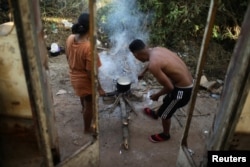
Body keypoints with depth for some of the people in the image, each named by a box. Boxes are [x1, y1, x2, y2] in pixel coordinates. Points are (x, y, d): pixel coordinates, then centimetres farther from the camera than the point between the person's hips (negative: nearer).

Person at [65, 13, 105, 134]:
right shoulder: (89, 47, -34)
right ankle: (87, 128, 40)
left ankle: (84, 108, 68)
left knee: (82, 96, 37)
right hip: (85, 81, -7)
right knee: (89, 106, 18)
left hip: (74, 77, 7)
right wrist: (99, 88, -15)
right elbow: (91, 72, -28)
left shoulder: (70, 39, -12)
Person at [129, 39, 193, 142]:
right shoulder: (157, 49, -1)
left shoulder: (153, 65, -29)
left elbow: (169, 87, -24)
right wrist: (143, 72, 39)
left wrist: (157, 95, -4)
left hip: (182, 90, -9)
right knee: (166, 101, 34)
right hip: (187, 82, 9)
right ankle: (155, 114, 62)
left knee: (165, 114, 15)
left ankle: (165, 135, 41)